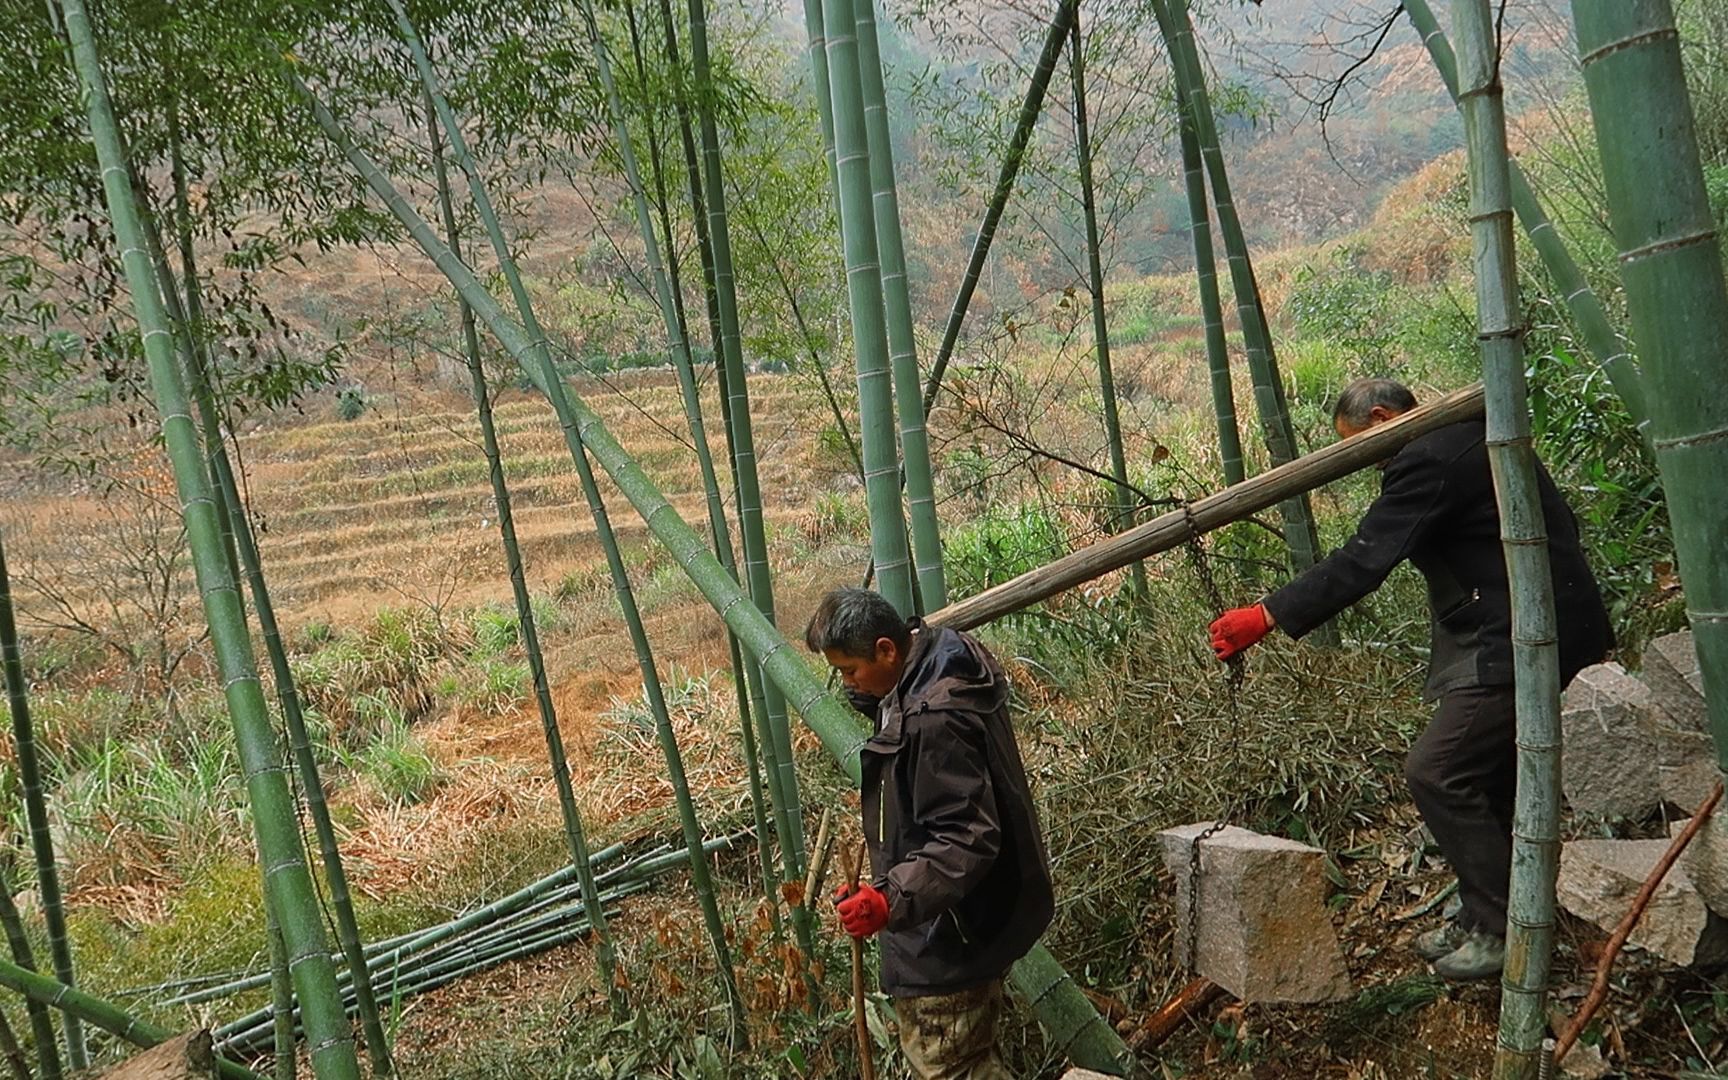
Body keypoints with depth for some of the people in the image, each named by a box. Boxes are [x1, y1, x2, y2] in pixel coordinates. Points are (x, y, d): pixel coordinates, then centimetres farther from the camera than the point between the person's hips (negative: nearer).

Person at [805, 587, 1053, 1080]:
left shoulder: (935, 720, -30)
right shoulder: (945, 666, 1)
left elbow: (966, 841, -32)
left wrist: (891, 900, -40)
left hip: (949, 933, -11)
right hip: (966, 918, 11)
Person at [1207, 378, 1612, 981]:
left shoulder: (1426, 462, -16)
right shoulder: (1470, 438, 16)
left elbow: (1361, 563, -22)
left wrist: (1266, 616, -20)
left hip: (1516, 643, -11)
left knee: (1436, 773, -8)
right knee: (1489, 774, 16)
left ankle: (1503, 931, 1)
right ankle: (1484, 917, 25)